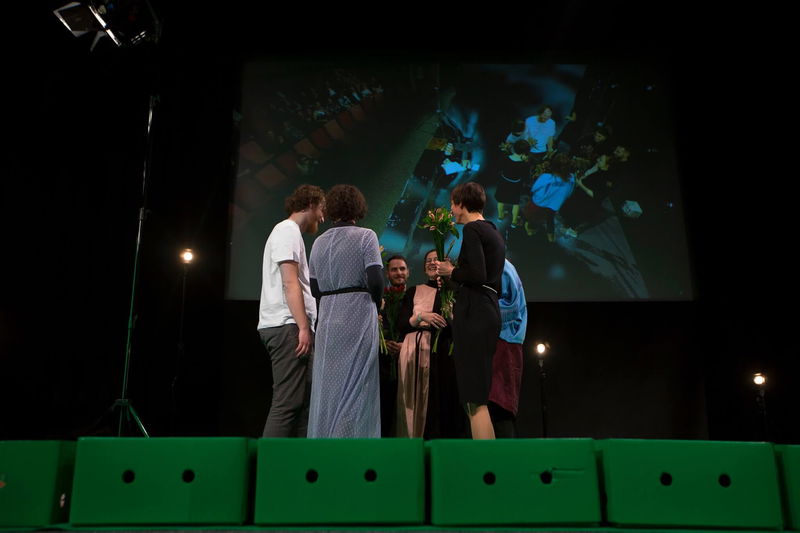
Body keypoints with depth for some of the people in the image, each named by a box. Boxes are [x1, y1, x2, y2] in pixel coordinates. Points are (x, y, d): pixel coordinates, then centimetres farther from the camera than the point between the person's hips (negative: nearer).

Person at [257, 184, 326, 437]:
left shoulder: (291, 233, 26)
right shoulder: (288, 230, -4)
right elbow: (290, 282, -14)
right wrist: (303, 327, -19)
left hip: (290, 327, 10)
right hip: (287, 326, -10)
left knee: (302, 400, 8)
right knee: (288, 402, -13)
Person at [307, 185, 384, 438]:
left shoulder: (319, 242, 12)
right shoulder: (365, 236, -3)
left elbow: (315, 289, 11)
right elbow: (375, 281, -12)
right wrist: (376, 301, 6)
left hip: (327, 319, 5)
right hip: (358, 315, -5)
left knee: (326, 386, 10)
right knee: (354, 386, 0)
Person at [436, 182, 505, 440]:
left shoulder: (472, 229, -9)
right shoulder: (493, 232, 19)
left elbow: (477, 275, -21)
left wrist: (451, 271, -4)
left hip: (473, 314, -10)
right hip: (489, 310, 10)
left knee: (474, 399, -7)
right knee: (477, 394, 14)